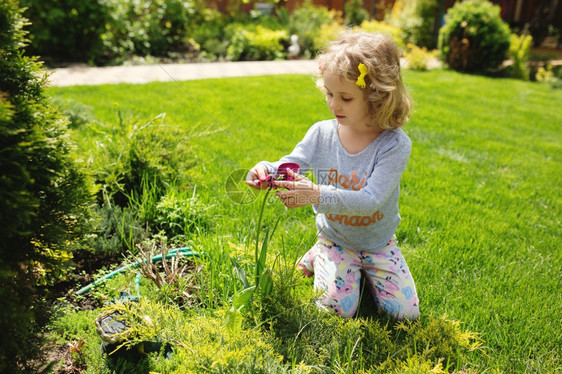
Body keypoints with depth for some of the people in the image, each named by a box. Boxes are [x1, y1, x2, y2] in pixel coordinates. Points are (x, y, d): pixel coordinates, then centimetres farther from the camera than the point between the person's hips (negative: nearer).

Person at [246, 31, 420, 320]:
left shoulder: (395, 144, -23)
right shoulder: (321, 134, -13)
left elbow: (371, 200, -32)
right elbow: (290, 168, -9)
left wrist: (318, 195, -44)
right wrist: (267, 169, -33)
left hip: (378, 242, 0)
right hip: (335, 239, 1)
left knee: (406, 312, 0)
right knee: (339, 308, -12)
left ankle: (364, 267, 24)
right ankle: (319, 257, 16)